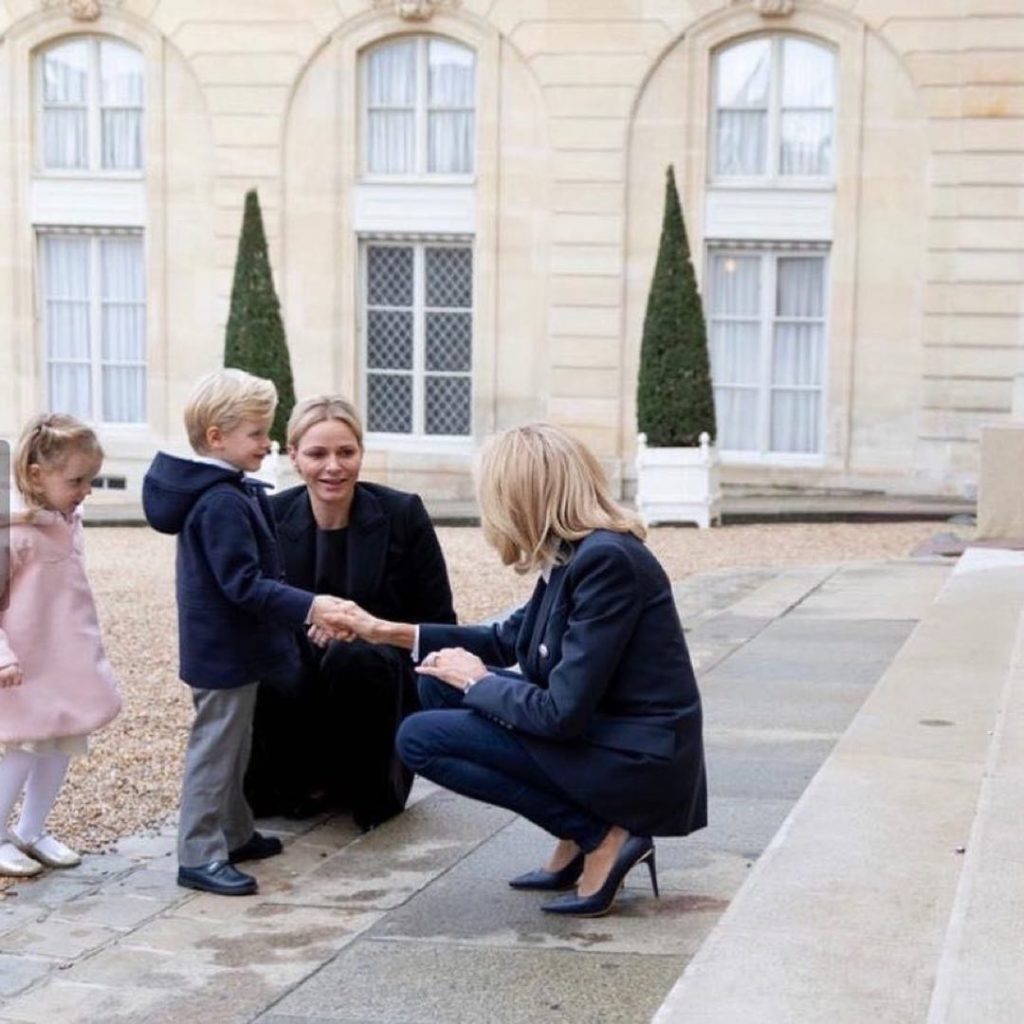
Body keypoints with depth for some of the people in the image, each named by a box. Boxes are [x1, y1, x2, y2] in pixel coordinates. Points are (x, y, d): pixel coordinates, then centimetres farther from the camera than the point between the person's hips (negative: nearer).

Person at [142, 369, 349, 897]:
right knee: (214, 748, -2)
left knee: (233, 745, 21)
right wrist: (309, 606, -31)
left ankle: (233, 834, 34)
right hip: (223, 652, -11)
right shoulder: (223, 503, -24)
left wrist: (299, 608, 20)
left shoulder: (226, 492, 9)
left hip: (231, 649, 11)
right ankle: (199, 857, 5)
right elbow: (244, 584, -28)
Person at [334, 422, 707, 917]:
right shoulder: (576, 553, 5)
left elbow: (562, 714, -24)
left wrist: (477, 681, -6)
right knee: (441, 684, 13)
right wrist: (389, 632, 20)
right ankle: (576, 843, 10)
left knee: (420, 738, -8)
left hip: (637, 762, -9)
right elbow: (507, 639, 21)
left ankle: (603, 838, -6)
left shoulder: (606, 560, -23)